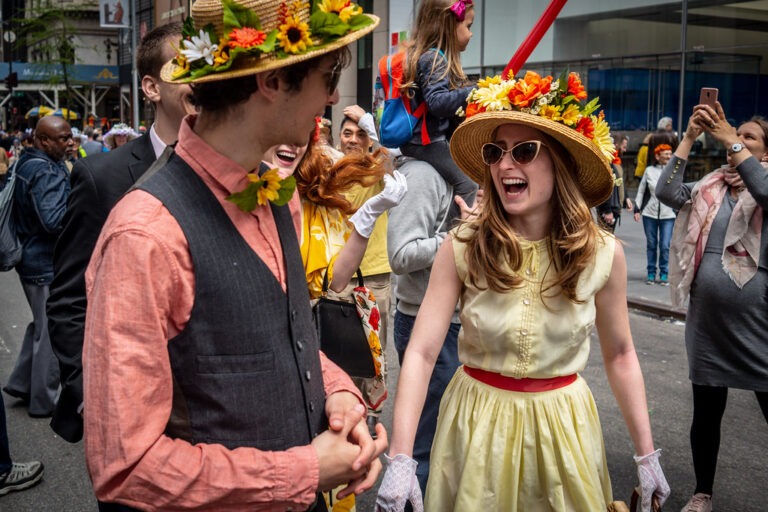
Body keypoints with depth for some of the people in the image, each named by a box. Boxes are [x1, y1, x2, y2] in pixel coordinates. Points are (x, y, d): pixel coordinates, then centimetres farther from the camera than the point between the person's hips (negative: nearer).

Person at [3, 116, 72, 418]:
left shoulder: (26, 165, 9)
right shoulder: (47, 172, -22)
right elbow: (54, 220, -30)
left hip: (31, 259, 10)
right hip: (48, 265, -10)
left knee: (41, 324, 25)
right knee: (51, 332, 3)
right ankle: (43, 402, 14)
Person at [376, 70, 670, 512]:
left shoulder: (603, 255, -10)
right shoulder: (462, 248, -15)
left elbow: (620, 356, 2)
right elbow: (421, 352, -17)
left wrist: (646, 455, 5)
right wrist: (401, 459, -23)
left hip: (562, 425, 1)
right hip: (478, 422, 0)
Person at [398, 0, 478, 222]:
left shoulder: (426, 55, 14)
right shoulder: (435, 58, -17)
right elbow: (437, 102, -28)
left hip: (416, 139, 11)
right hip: (428, 142, -11)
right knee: (469, 183, -13)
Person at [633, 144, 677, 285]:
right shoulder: (649, 170, 3)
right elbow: (641, 191, 8)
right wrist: (637, 209, 3)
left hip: (668, 215, -1)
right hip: (650, 213, 1)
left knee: (665, 246, -2)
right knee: (651, 244, 8)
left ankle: (664, 274, 11)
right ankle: (651, 273, 19)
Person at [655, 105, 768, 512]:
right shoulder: (709, 190, 9)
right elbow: (667, 193, -8)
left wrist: (729, 139, -24)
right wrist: (689, 137, -11)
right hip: (706, 322, 4)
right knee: (706, 413, 14)